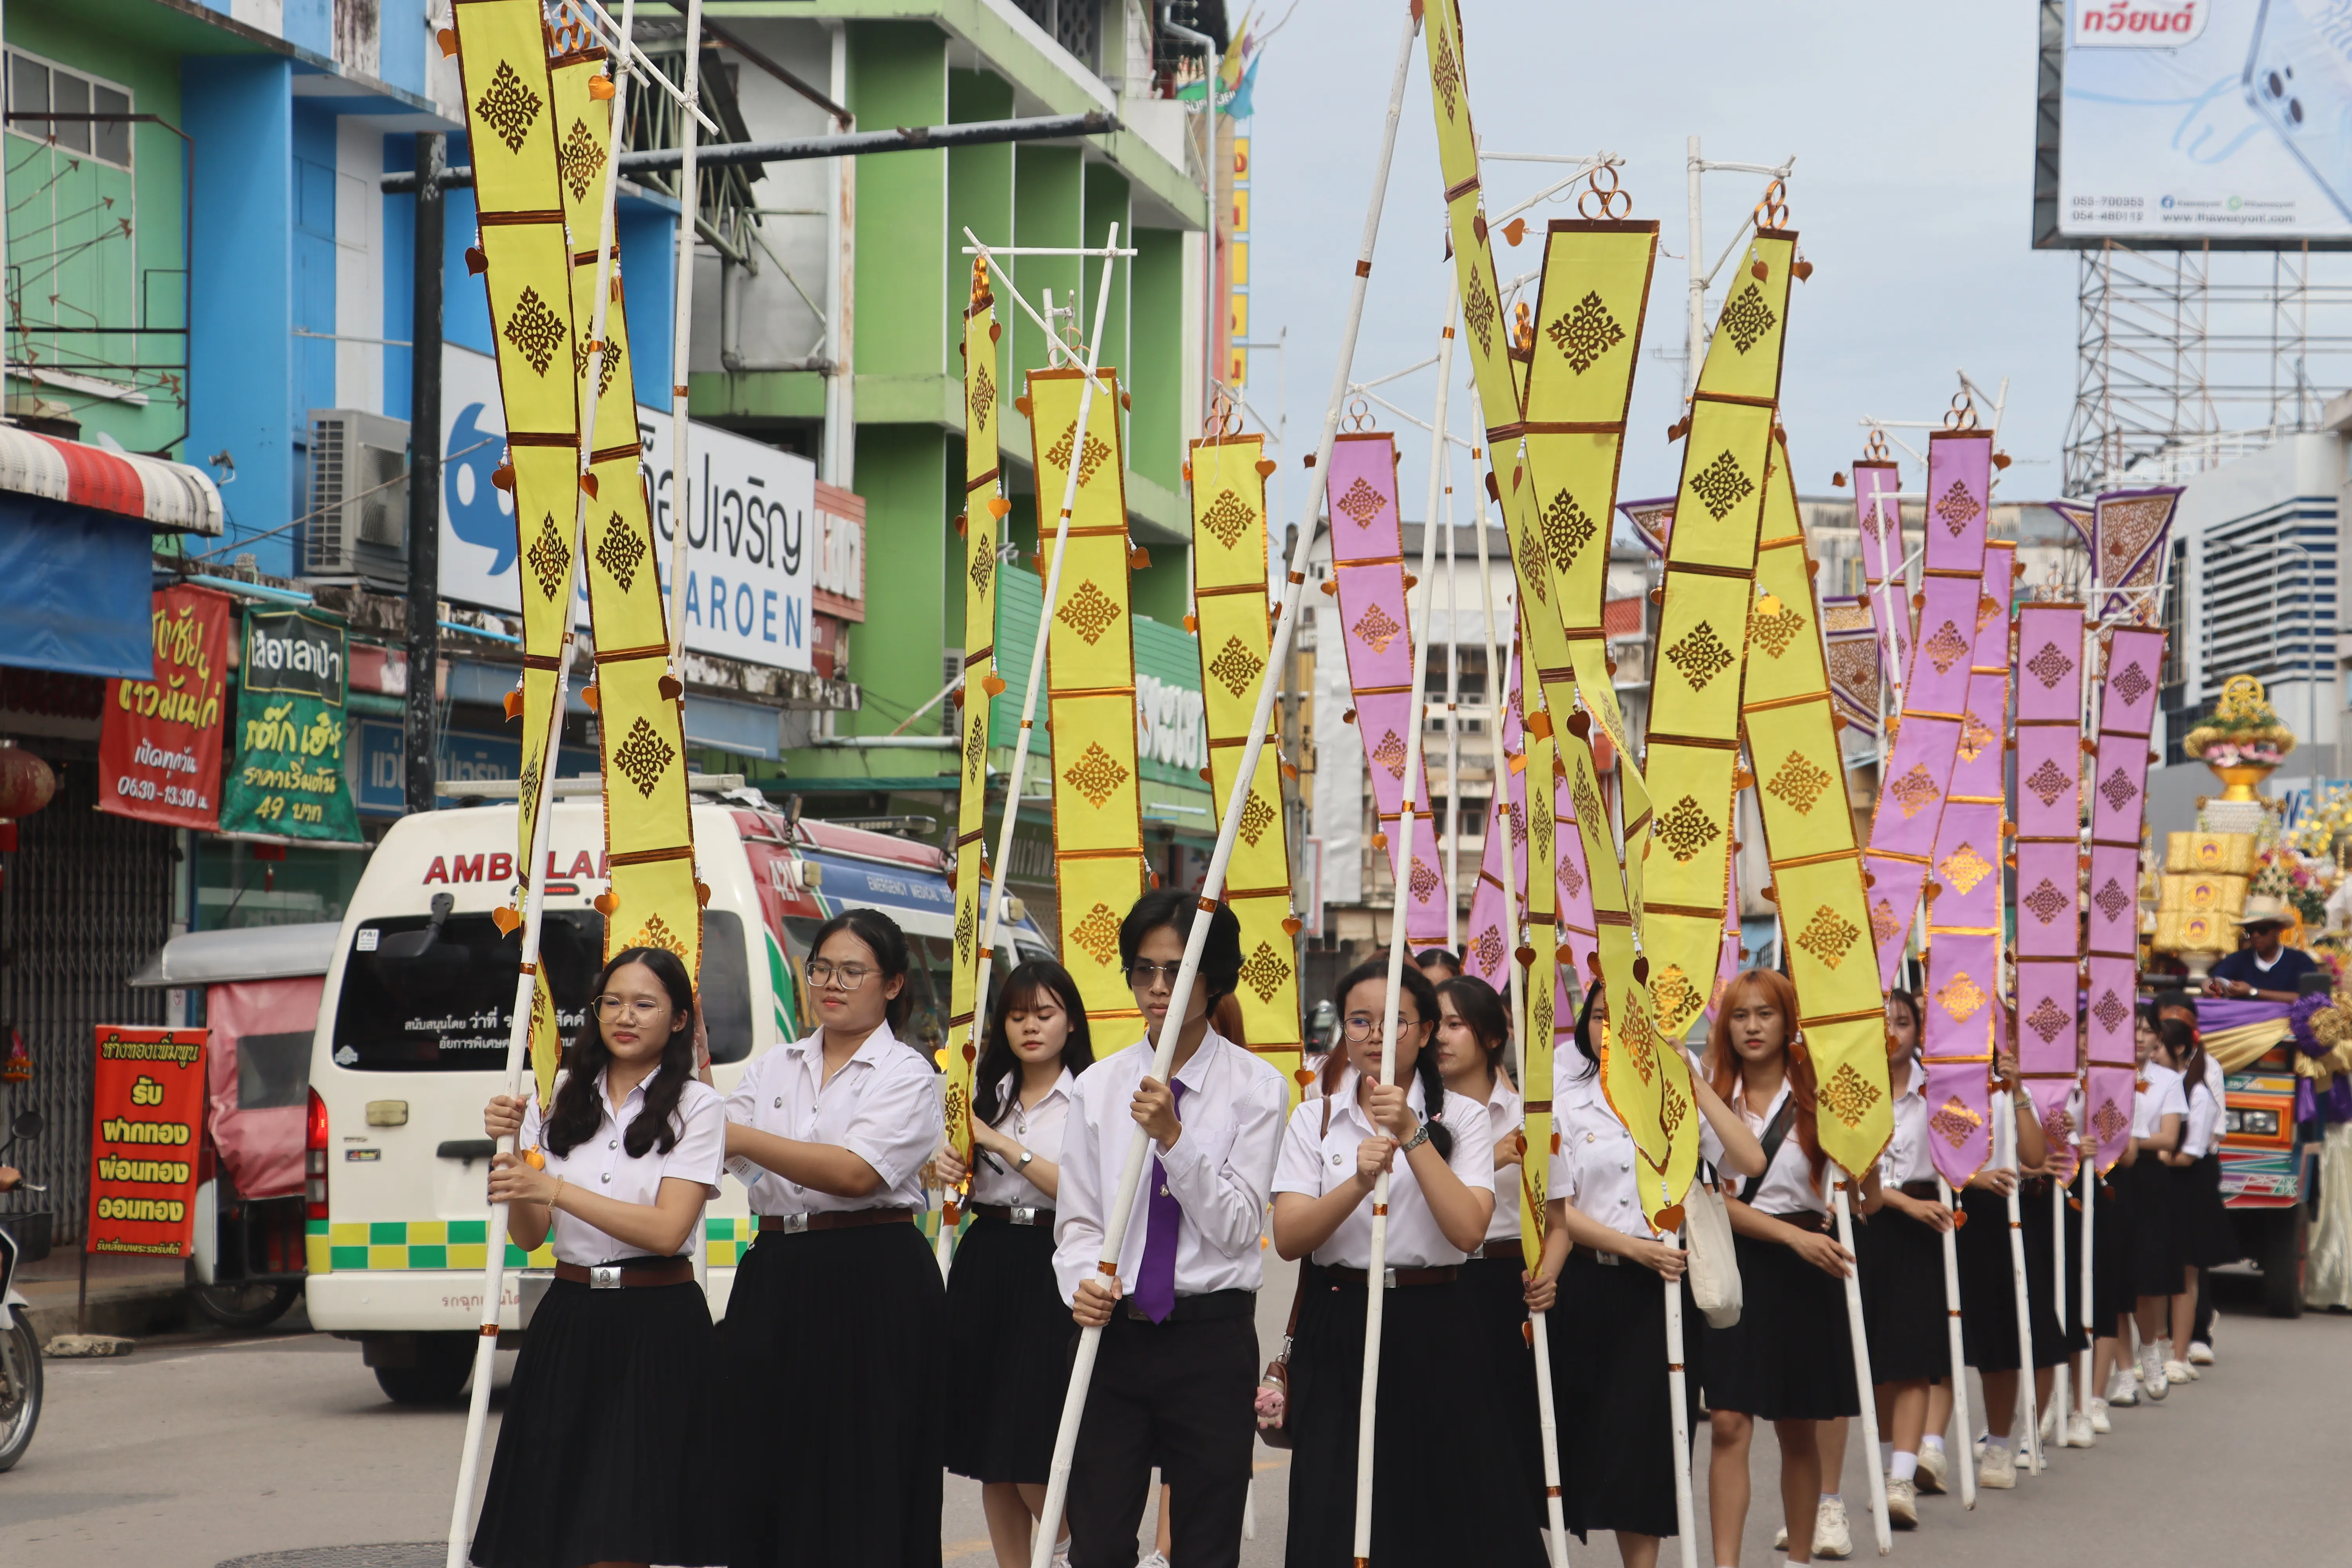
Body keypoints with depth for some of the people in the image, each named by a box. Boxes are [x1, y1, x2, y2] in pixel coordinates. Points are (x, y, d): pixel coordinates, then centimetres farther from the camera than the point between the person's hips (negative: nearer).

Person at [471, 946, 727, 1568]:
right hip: (569, 1321, 4)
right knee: (549, 1512, 0)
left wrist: (556, 1190, -20)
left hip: (659, 1325, -4)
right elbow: (529, 1235, 6)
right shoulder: (560, 1100, 8)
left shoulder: (695, 1107, -3)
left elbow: (667, 1230, -15)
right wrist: (510, 1152, -10)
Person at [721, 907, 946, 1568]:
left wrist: (744, 1138, -18)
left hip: (874, 1282, -5)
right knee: (761, 1464, 1)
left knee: (861, 1476, -4)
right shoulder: (774, 1069, 15)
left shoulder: (906, 1074, -2)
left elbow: (857, 1172, -16)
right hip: (775, 1276, 5)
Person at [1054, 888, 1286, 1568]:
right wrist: (1084, 1283, -13)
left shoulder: (1255, 1087, -2)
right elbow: (1077, 1219, 7)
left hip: (1211, 1335, -2)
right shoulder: (1099, 1086, 6)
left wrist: (1174, 1138, -19)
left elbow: (1238, 1225, -8)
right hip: (1113, 1331, 2)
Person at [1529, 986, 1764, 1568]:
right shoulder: (1564, 1101, 5)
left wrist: (1695, 1082, -9)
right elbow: (1559, 1211, -2)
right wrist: (1637, 1247, -15)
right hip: (1585, 1285, 0)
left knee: (1644, 1437, -1)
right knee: (1576, 1434, 2)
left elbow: (1750, 1162, -10)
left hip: (1662, 1287, 0)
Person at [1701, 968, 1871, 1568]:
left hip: (1801, 1272, 0)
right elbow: (1716, 1199, -6)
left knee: (1797, 1430, 8)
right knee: (1730, 1425, -9)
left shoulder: (1816, 1100, 0)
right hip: (1733, 1267, 0)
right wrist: (1795, 1235, -17)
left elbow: (1869, 1191, -7)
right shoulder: (1712, 1101, 3)